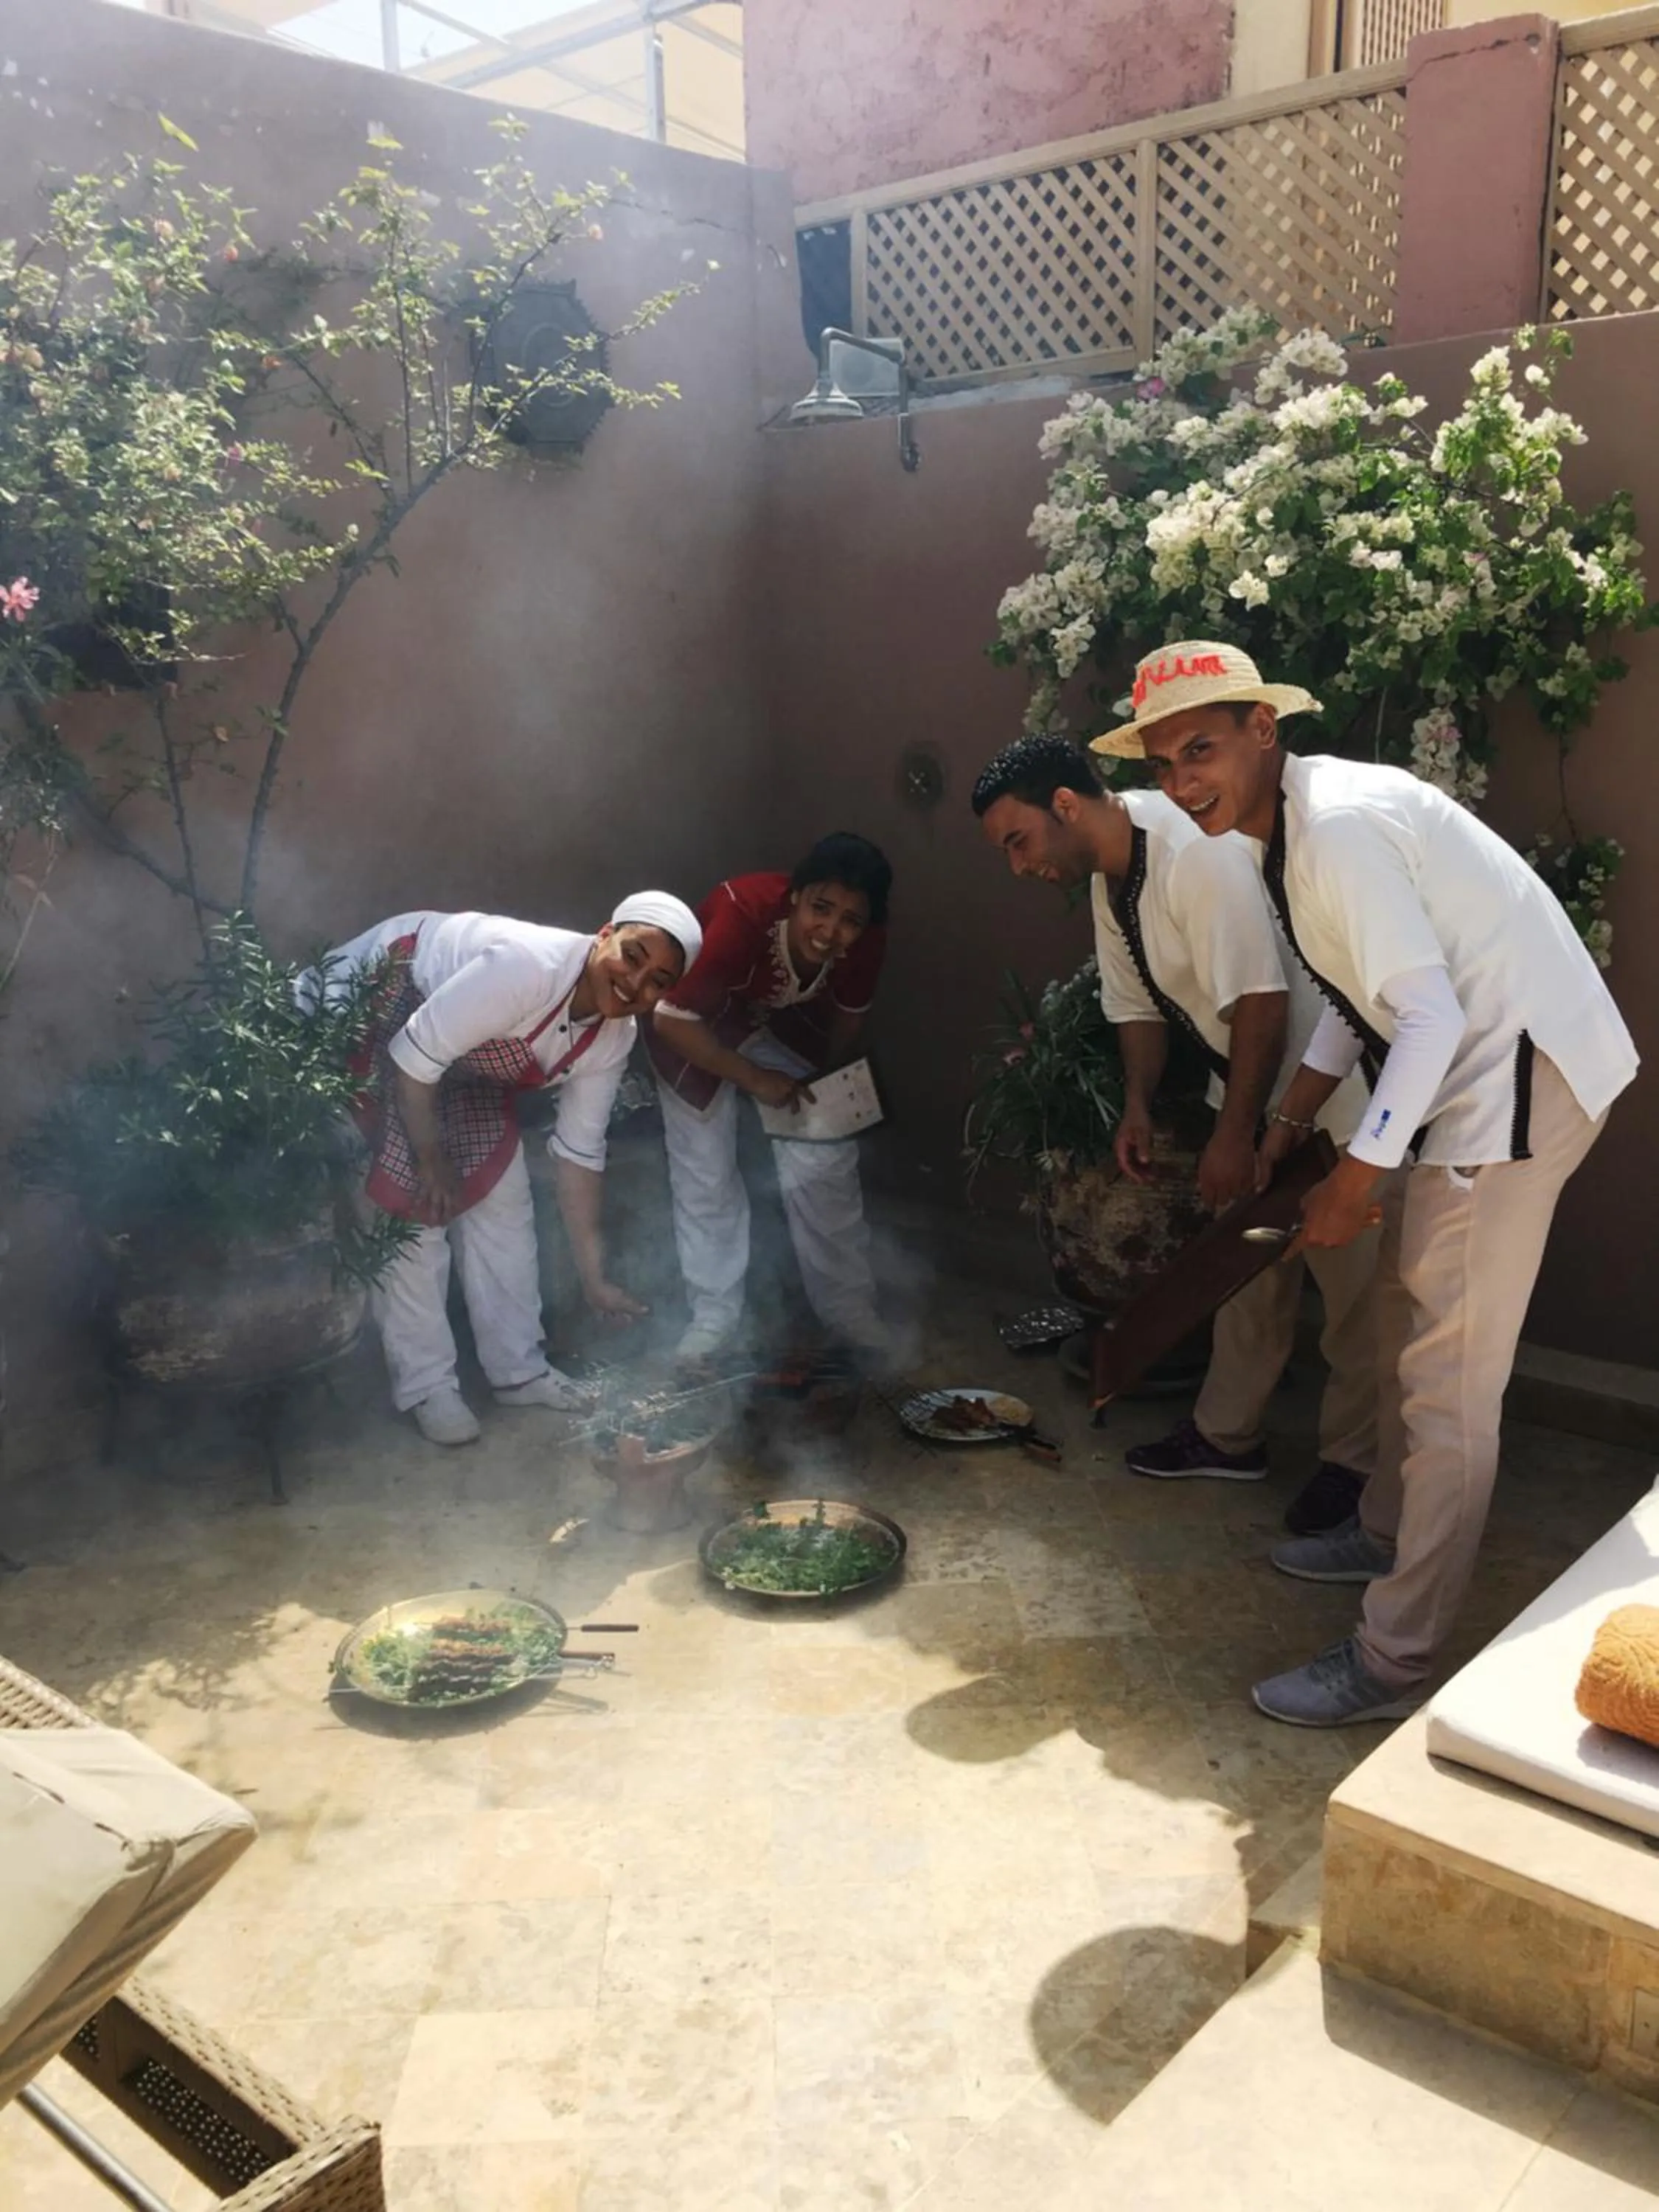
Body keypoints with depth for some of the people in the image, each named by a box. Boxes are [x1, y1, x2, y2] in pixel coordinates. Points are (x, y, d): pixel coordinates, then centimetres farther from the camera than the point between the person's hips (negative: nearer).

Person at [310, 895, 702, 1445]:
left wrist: (593, 1277, -4)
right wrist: (430, 1159, -20)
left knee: (503, 1194, 6)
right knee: (411, 1200, -10)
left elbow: (578, 1151, -5)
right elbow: (416, 1054, -32)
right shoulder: (527, 965, -38)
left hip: (462, 1058, 8)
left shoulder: (612, 1038, -13)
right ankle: (424, 1385, 4)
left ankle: (519, 1367, 19)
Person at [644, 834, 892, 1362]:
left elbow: (849, 1013, -3)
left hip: (784, 1025, 4)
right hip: (698, 1027, -3)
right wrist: (756, 1079, -29)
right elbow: (671, 1021, -34)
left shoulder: (866, 940, -27)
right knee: (705, 1175, -1)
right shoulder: (742, 915, -41)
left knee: (826, 1162, -1)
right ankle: (714, 1314, 17)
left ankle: (850, 1308, 15)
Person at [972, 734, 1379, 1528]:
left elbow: (1261, 1000, -30)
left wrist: (1233, 1135, -25)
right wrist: (1137, 1107, 1)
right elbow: (1138, 1005, 12)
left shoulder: (1198, 852, -28)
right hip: (1251, 1085, 9)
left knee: (1352, 1282, 2)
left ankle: (1352, 1461, 17)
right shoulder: (1108, 880, 2)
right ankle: (1226, 1434, 30)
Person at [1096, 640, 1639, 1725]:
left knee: (1449, 1377, -6)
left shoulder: (1339, 825, -24)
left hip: (1519, 1068, -11)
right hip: (1467, 1065, 11)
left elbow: (1430, 1018, -25)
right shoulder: (1295, 822, 7)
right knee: (1410, 1310, 23)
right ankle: (1389, 1534, 42)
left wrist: (1356, 1180, -18)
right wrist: (1292, 1121, 13)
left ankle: (1394, 1663, 4)